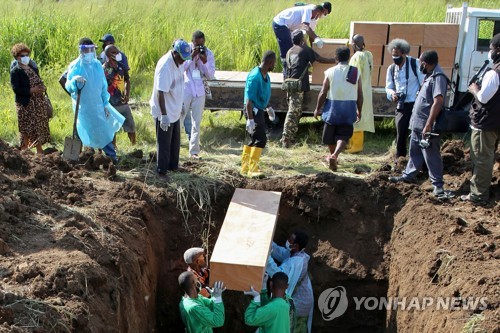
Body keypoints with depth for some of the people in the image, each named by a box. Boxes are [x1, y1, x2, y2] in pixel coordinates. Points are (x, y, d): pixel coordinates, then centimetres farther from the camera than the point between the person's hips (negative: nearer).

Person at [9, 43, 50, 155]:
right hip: (25, 104, -6)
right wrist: (31, 90, -24)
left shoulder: (33, 67, 11)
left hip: (39, 102, 7)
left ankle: (40, 151, 20)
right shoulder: (15, 71, -10)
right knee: (27, 129, -3)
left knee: (40, 126, 10)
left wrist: (42, 88, -1)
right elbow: (16, 89, -16)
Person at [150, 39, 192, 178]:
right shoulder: (165, 66, -27)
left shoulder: (178, 62, 0)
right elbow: (160, 92, -28)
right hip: (164, 113, -9)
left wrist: (180, 105, 22)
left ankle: (173, 166, 37)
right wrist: (164, 115, -29)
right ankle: (161, 171, 16)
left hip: (175, 111, 9)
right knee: (164, 143, 3)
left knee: (175, 141, 21)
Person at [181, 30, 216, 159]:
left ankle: (194, 151, 13)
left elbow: (210, 75, -1)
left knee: (196, 122, 6)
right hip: (185, 89, -2)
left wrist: (205, 61, -16)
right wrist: (192, 56, -21)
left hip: (199, 91, 3)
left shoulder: (208, 53, 1)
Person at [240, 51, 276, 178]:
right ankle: (253, 169, -10)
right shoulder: (255, 76, -20)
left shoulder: (266, 76, 10)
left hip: (259, 110, 10)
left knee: (254, 140, 14)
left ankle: (245, 167, 22)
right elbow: (249, 100, -23)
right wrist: (250, 119, -27)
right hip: (253, 111, -10)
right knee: (260, 139, -13)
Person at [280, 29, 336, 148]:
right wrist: (336, 60, 12)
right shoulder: (305, 50, -2)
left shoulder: (290, 51, 18)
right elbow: (321, 59, 1)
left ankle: (290, 138, 16)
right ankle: (286, 139, -12)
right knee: (293, 112, -9)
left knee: (295, 112, 14)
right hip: (299, 85, -8)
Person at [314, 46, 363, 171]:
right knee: (343, 135, 2)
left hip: (333, 107, 0)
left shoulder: (330, 72, -5)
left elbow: (323, 93, -5)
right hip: (349, 108, 0)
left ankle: (332, 155, 36)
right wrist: (359, 111, 15)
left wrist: (318, 108, 8)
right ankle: (335, 155, -21)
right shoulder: (356, 73, -1)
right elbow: (360, 95, 2)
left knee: (330, 133, 19)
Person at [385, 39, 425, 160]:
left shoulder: (415, 64, -9)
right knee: (400, 134, 6)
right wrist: (392, 93, -9)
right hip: (401, 106, 5)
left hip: (416, 105, -4)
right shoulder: (391, 68, 7)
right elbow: (389, 87, 14)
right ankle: (399, 159, 18)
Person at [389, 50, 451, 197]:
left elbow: (438, 102, -26)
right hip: (417, 125, 10)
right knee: (414, 152, 20)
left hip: (427, 127, -10)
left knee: (431, 156, -3)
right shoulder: (430, 76, 15)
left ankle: (438, 184, 4)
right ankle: (408, 175, 32)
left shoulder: (438, 77, -17)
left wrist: (428, 125, -28)